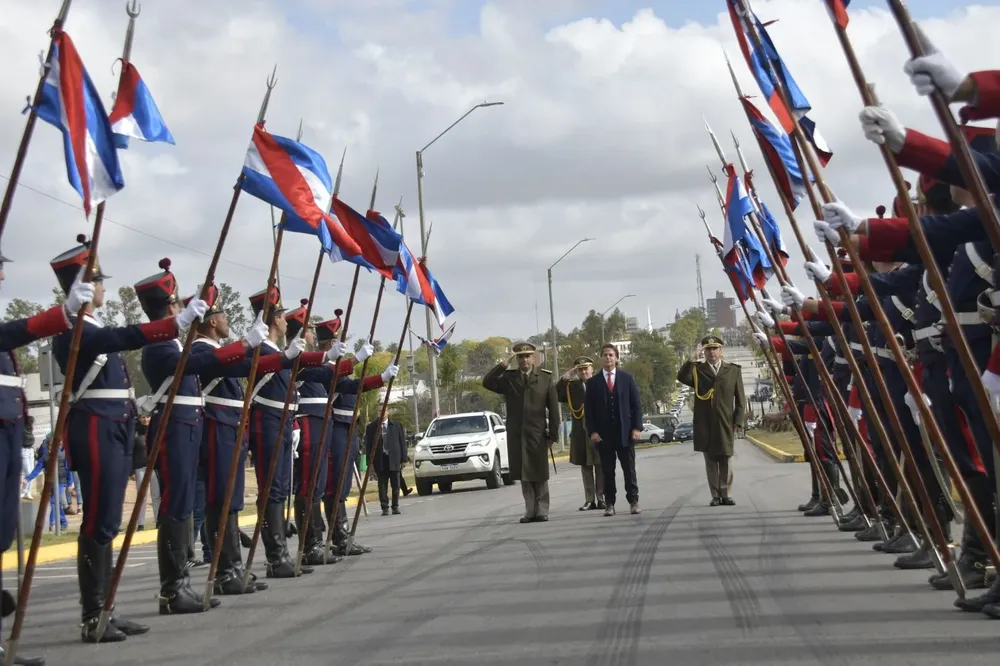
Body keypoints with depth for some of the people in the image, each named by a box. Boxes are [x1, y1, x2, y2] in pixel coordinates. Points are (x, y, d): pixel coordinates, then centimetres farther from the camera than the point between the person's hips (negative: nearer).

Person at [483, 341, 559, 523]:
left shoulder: (545, 377, 2)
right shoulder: (508, 377, 6)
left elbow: (553, 408, 1)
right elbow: (487, 383, -8)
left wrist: (553, 434, -3)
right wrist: (503, 365, -13)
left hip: (537, 434, -2)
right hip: (516, 434, 2)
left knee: (539, 475, 4)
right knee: (524, 476, 5)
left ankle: (542, 510, 11)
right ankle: (530, 511, 11)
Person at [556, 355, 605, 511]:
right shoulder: (572, 386, 9)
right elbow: (555, 396, -3)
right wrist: (565, 378, -11)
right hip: (580, 432, 2)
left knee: (600, 466, 2)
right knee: (585, 466, 5)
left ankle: (601, 498, 8)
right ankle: (589, 500, 9)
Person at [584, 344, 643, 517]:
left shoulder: (627, 378, 7)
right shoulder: (593, 382, 6)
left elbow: (636, 404, 4)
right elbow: (588, 410, 4)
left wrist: (637, 427, -4)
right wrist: (592, 431, -6)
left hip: (625, 431, 0)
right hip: (603, 433, 0)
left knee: (629, 469, 2)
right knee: (607, 471, 2)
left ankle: (633, 501, 8)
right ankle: (609, 504, 7)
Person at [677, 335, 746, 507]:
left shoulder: (733, 370, 8)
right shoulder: (697, 369, 8)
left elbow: (740, 398, 7)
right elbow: (682, 377, -13)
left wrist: (737, 420, -1)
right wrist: (693, 359, -18)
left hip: (725, 423, 0)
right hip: (705, 424, 0)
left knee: (725, 460, 2)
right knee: (710, 461, 4)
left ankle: (725, 494, 9)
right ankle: (715, 495, 8)